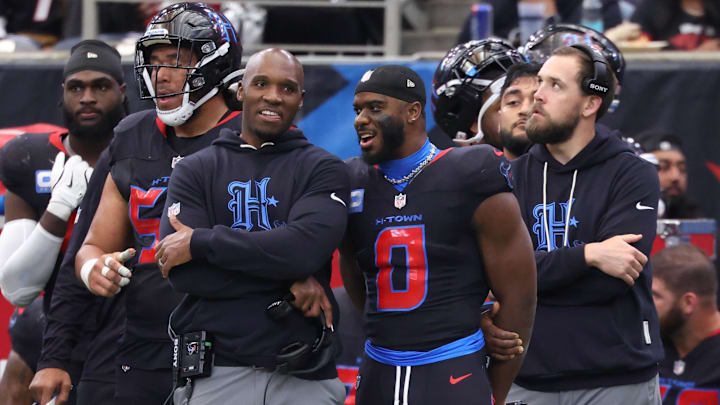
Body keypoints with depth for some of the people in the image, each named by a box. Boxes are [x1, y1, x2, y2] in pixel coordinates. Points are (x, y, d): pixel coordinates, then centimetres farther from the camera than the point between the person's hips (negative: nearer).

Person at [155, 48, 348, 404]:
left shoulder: (323, 171, 5)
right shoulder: (196, 171, 7)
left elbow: (306, 248, -14)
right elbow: (185, 274, -7)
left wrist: (201, 243, -11)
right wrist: (291, 279, -12)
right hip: (219, 374, 0)